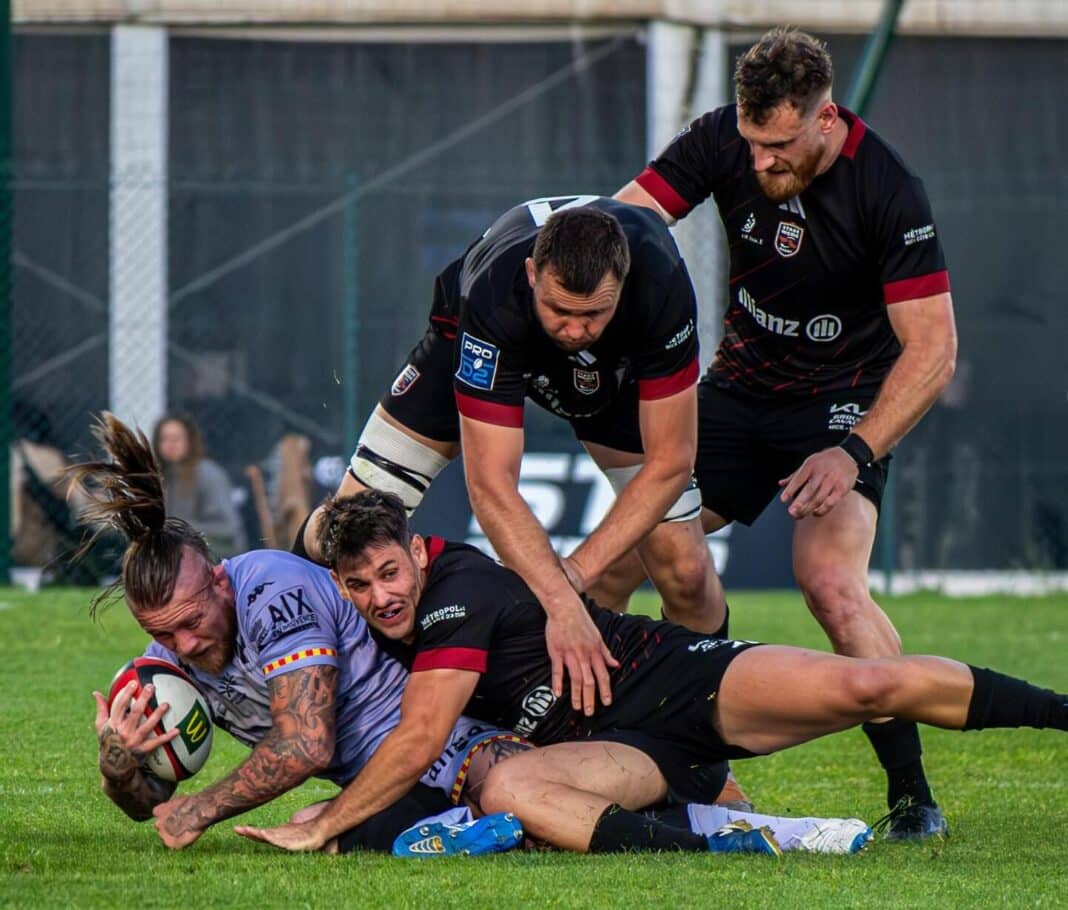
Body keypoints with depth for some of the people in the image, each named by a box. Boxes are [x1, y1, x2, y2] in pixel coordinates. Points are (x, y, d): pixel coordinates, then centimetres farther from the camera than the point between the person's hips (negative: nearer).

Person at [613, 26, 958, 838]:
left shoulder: (888, 191, -23)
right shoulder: (721, 143, -11)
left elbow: (931, 350, -21)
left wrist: (855, 452, -30)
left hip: (848, 401, -5)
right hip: (740, 388, 5)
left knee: (831, 581, -27)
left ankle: (914, 796, -17)